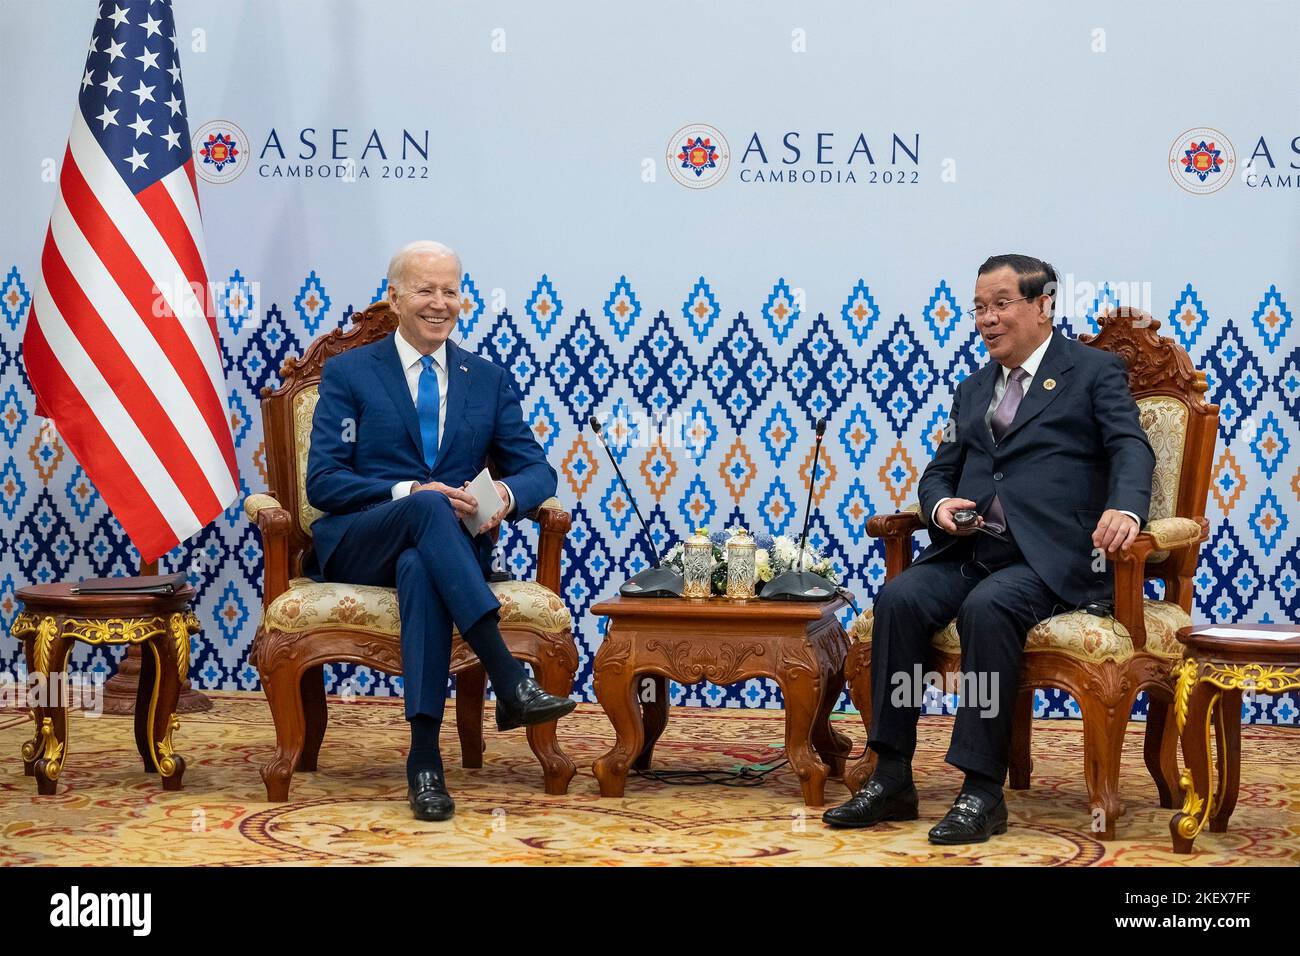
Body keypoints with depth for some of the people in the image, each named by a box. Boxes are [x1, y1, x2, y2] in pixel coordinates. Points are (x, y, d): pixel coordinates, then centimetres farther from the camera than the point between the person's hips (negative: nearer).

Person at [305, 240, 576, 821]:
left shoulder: (489, 380, 16)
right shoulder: (348, 373, 8)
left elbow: (536, 469, 10)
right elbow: (322, 481, -3)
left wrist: (506, 494, -17)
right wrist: (410, 493, -20)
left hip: (444, 547, 1)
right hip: (357, 546, -1)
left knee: (420, 568, -38)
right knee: (428, 508, -37)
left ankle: (425, 756, -45)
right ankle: (510, 682, -47)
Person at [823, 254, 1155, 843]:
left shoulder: (1095, 371, 8)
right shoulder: (972, 391, 26)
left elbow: (1130, 448, -7)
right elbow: (938, 471, 26)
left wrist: (1124, 508, -30)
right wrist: (941, 504, 0)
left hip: (1050, 555, -5)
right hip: (970, 550, 6)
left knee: (987, 608, -34)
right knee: (899, 597, -23)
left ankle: (982, 792, -29)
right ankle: (891, 780, -20)